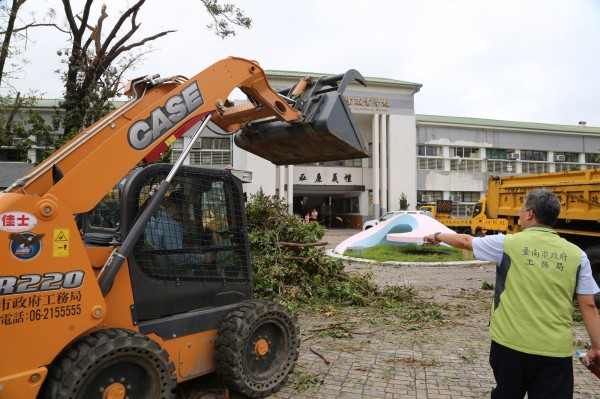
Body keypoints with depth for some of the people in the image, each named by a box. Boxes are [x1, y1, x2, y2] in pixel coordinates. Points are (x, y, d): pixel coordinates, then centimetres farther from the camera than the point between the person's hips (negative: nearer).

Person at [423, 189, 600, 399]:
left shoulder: (508, 244, -6)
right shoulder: (576, 254, 1)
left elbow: (464, 241, 9)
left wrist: (438, 236, 26)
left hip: (511, 343, -1)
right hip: (557, 350, 2)